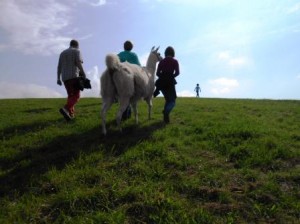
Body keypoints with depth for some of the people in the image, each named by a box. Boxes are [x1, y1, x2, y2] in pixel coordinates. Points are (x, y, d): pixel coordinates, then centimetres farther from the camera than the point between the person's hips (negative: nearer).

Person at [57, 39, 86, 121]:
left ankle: (71, 113, 8)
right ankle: (65, 109, -31)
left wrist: (58, 78, 13)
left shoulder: (63, 53, 21)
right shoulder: (77, 51, 4)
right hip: (74, 76, -6)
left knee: (71, 95, 16)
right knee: (76, 96, -9)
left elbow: (59, 66, 14)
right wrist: (83, 73, -13)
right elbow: (79, 63, -14)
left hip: (65, 77, 7)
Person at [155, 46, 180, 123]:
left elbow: (157, 73, 4)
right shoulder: (175, 61, 4)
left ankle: (166, 112, 12)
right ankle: (166, 111, -31)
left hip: (161, 82, 4)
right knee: (172, 100, -3)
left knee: (168, 99, 21)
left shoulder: (161, 61, 12)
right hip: (170, 82, -4)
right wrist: (172, 76, 10)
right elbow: (177, 72, -7)